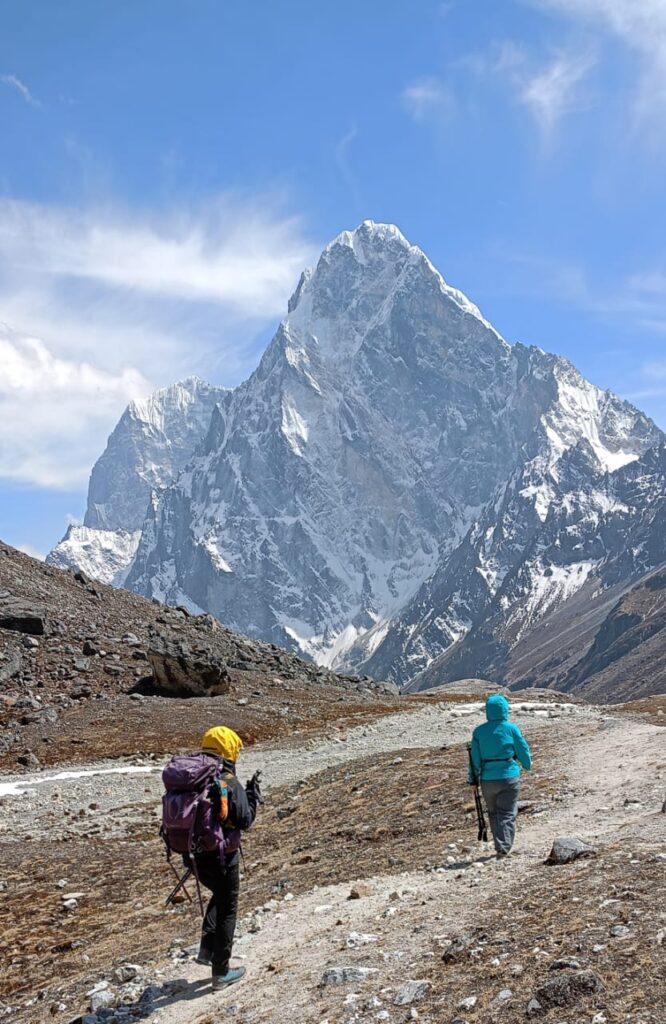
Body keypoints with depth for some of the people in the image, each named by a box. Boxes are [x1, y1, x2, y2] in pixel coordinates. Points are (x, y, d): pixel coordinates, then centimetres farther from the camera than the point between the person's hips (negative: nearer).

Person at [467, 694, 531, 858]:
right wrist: (527, 765, 22)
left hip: (488, 779, 2)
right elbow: (523, 751, 1)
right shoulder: (511, 728, -6)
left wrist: (473, 779, 10)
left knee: (493, 813, 18)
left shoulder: (479, 731, -1)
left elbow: (475, 757, 1)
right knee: (508, 813, 4)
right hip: (509, 777, -2)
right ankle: (503, 847, -8)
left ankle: (500, 846, 18)